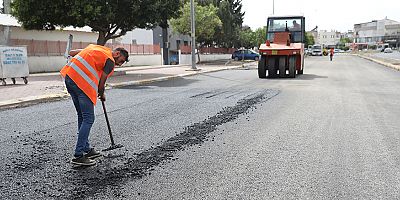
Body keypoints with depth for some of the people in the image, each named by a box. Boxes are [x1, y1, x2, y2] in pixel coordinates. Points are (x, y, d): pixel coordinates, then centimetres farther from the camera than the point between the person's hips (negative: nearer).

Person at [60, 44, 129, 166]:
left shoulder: (96, 47, 25)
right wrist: (102, 95, 18)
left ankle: (86, 150, 23)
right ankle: (78, 156, -4)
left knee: (82, 117, 16)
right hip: (82, 83, -9)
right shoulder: (110, 61, 1)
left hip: (69, 76, 9)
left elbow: (72, 52, 25)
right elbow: (101, 83, -1)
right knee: (88, 119, -4)